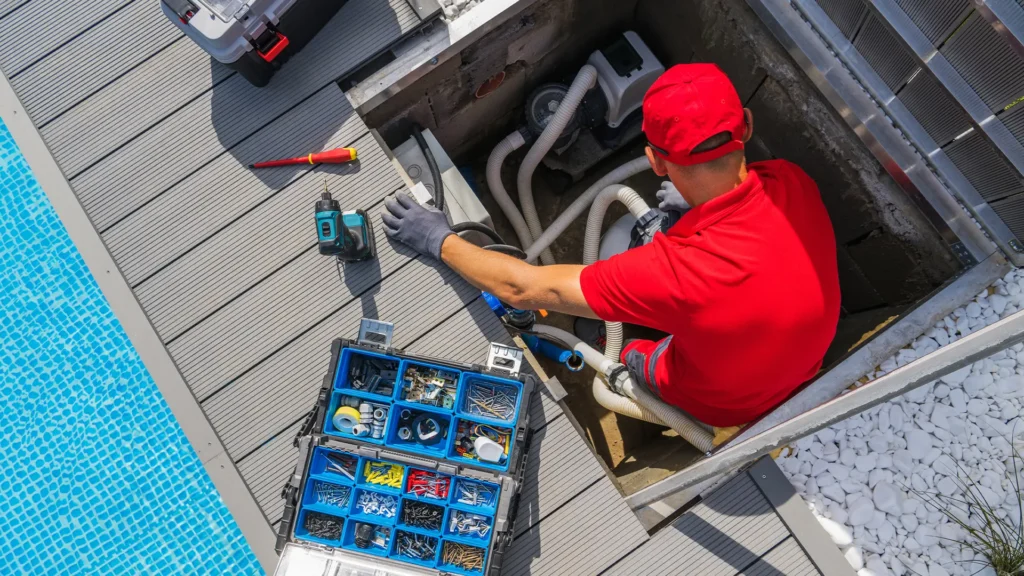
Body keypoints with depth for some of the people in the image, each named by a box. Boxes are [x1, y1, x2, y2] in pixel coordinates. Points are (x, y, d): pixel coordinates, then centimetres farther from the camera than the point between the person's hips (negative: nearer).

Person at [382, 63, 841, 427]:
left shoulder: (677, 270, -45)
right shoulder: (792, 181, -28)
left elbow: (523, 289, -34)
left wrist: (440, 241, -21)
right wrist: (698, 202, 14)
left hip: (726, 405, -5)